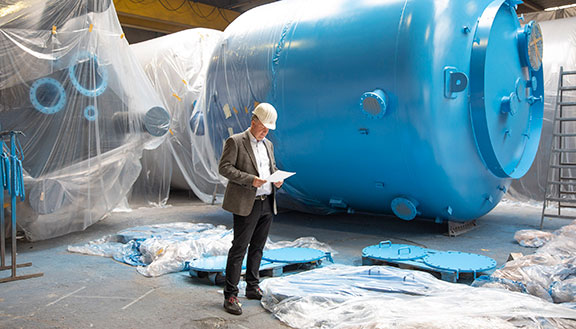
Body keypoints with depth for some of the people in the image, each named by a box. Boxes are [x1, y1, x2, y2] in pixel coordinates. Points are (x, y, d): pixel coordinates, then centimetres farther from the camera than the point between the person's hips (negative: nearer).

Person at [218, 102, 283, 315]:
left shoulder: (268, 145, 16)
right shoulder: (235, 142, -5)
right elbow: (224, 168, -12)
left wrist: (278, 180, 1)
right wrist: (250, 180, -21)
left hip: (267, 204, 7)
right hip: (247, 204, -7)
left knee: (257, 247, 13)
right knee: (239, 248, -5)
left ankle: (253, 288, 25)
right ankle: (230, 296, 1)